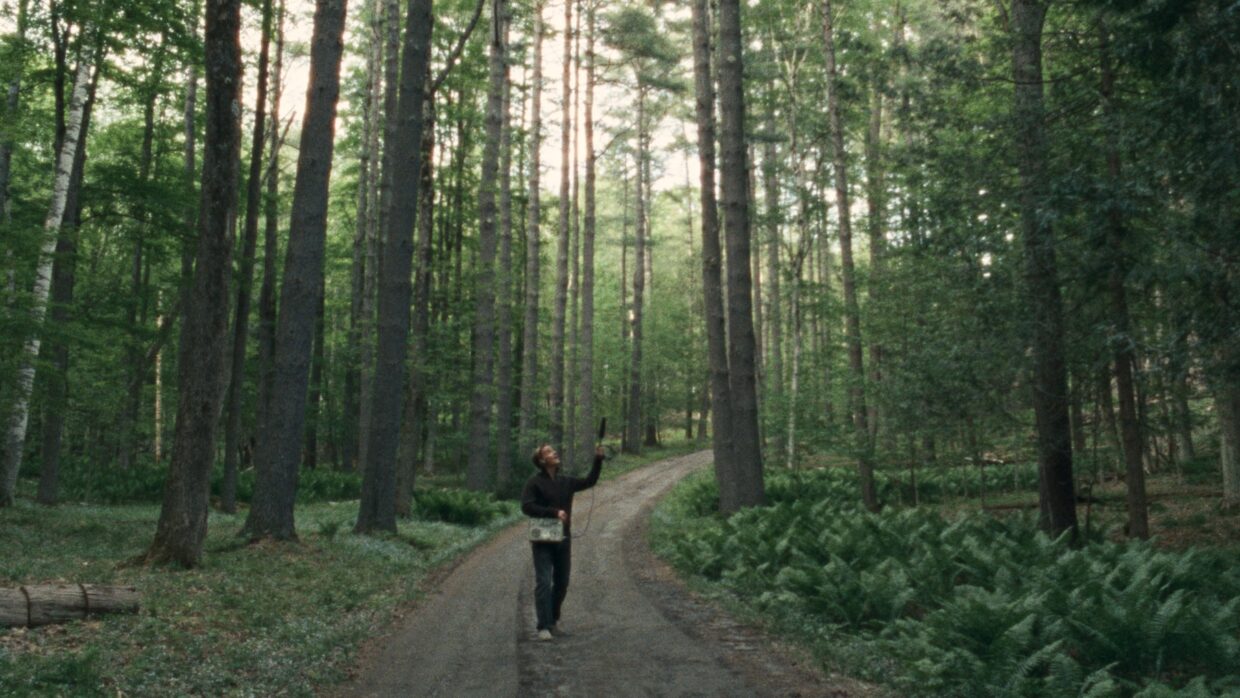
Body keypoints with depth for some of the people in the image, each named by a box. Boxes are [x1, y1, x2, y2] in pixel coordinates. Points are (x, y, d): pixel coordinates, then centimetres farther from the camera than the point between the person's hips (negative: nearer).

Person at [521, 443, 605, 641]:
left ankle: (553, 619, 32)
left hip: (564, 539, 6)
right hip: (543, 541, -6)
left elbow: (589, 482, 16)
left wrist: (598, 461, 5)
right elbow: (526, 506, -16)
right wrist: (554, 512, -21)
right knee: (543, 583, -10)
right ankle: (544, 627, -10)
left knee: (562, 583, 14)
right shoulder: (534, 483, -7)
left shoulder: (566, 482, 11)